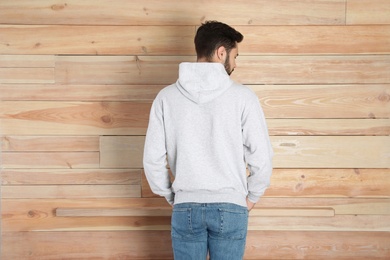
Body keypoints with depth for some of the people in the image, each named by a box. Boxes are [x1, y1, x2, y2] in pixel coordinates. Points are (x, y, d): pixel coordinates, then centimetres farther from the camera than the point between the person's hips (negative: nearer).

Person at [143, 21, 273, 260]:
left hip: (185, 208, 2)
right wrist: (252, 197, 9)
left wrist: (171, 197, 12)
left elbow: (153, 158, -1)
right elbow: (262, 156, -7)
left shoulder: (167, 97, -2)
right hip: (230, 208, -1)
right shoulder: (242, 96, -9)